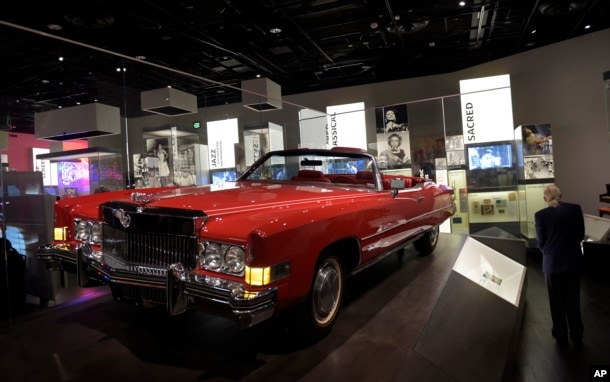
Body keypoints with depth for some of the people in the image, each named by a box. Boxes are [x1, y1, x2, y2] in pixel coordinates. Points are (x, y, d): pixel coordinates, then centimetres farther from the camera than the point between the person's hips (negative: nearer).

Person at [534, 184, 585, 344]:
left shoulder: (541, 215, -14)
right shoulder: (575, 208, -6)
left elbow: (541, 243, -7)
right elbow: (581, 235, 3)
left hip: (552, 262, -3)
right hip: (573, 260, 3)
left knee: (557, 300, 13)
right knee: (573, 298, 18)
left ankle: (561, 334, 24)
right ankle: (577, 334, 30)